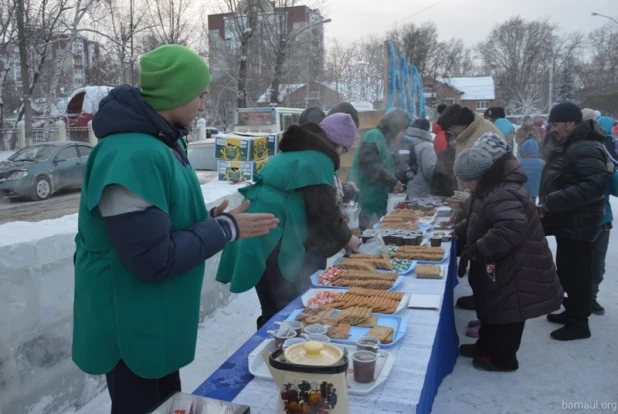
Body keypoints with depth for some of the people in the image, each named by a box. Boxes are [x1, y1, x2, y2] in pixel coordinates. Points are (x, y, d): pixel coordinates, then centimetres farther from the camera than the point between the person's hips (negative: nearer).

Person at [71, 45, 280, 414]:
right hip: (133, 327, -9)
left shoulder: (158, 143, 5)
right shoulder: (133, 156, -28)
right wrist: (226, 229, -19)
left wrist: (211, 220, -1)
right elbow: (153, 259, -28)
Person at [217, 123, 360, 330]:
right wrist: (347, 239, 8)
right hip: (271, 242, -10)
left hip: (261, 238, 10)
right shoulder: (318, 160, -9)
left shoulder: (295, 153, 20)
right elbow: (325, 212, -10)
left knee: (276, 309, 17)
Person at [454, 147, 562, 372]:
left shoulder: (502, 195, -29)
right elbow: (478, 221, 21)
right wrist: (459, 231, 9)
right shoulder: (492, 188, 8)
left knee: (507, 312, 4)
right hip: (499, 265, 11)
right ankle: (486, 346, 36)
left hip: (516, 269, -11)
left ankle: (502, 358, 19)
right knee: (492, 307, 21)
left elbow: (511, 228, -40)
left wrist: (477, 249, -33)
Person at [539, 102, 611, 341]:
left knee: (575, 274, 0)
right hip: (567, 222, 11)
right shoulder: (569, 145, 13)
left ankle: (579, 323, 14)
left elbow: (594, 185, -32)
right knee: (566, 272, 20)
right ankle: (571, 312, 34)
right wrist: (548, 205, 9)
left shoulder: (586, 149, -22)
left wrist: (551, 202, -32)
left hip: (577, 225, -10)